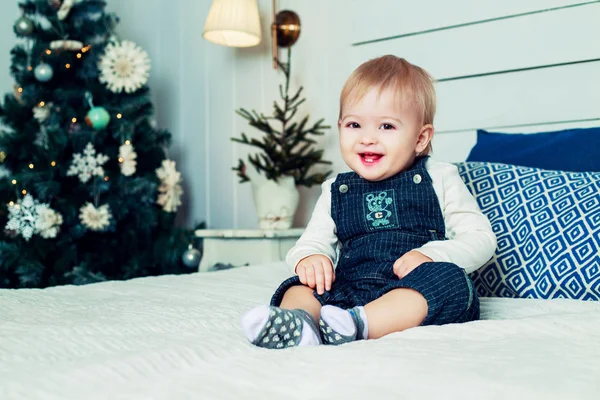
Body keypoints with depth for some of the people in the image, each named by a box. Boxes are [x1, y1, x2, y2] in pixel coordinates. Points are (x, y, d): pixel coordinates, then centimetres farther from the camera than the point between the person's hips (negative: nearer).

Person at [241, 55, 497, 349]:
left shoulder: (438, 179, 6)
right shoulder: (337, 190, 16)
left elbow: (481, 238, 1)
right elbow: (314, 240, 16)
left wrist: (429, 254, -18)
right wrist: (308, 258, -10)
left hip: (418, 295, -3)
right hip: (348, 291, 3)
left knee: (449, 278, -31)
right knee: (299, 287, -15)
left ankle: (357, 324, -44)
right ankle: (299, 322, -47)